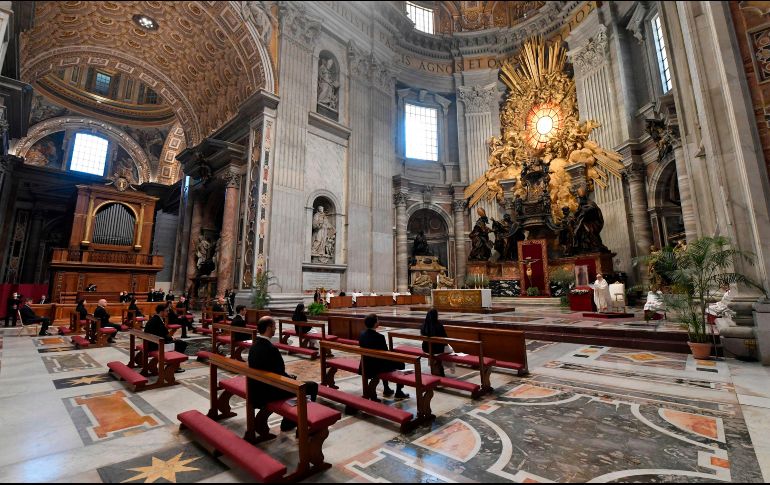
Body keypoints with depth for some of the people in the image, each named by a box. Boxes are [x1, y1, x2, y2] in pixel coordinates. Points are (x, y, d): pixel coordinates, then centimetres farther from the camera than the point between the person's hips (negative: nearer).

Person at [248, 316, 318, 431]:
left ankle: (288, 422, 34)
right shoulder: (270, 348, -27)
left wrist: (289, 376, 6)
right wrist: (291, 378, 0)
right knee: (313, 386, -2)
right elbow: (280, 374, -20)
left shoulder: (254, 345, 2)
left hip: (256, 389, 9)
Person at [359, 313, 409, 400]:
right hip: (376, 366, -7)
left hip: (365, 365, 7)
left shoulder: (362, 334, -4)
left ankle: (386, 389, 42)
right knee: (400, 364, 14)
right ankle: (399, 392, 23)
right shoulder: (379, 337, -25)